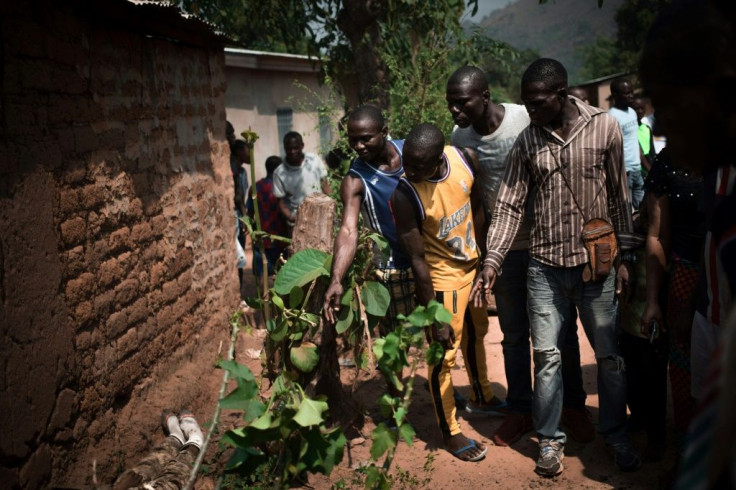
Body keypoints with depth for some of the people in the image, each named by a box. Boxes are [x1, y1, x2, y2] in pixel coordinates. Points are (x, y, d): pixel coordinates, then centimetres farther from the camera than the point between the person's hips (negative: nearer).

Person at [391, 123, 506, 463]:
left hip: (473, 266, 6)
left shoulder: (464, 159, -16)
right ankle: (450, 431, 24)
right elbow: (417, 261, -25)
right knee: (444, 355, 3)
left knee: (476, 333, 25)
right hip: (442, 279, -6)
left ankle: (481, 397, 50)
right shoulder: (404, 195, -30)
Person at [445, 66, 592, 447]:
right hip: (505, 249, 3)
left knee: (563, 330, 10)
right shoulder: (460, 137, -4)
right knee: (514, 335, 13)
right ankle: (520, 410, 28)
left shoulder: (529, 120, -17)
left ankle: (573, 407, 27)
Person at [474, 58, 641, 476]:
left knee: (610, 356, 9)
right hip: (546, 266, 1)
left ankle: (617, 436, 28)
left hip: (598, 262, -1)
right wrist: (492, 262, -9)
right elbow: (510, 206, 0)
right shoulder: (526, 142, 0)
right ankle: (551, 439, 22)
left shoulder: (604, 126, -4)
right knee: (546, 356, 7)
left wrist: (624, 257, 0)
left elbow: (619, 196, 1)